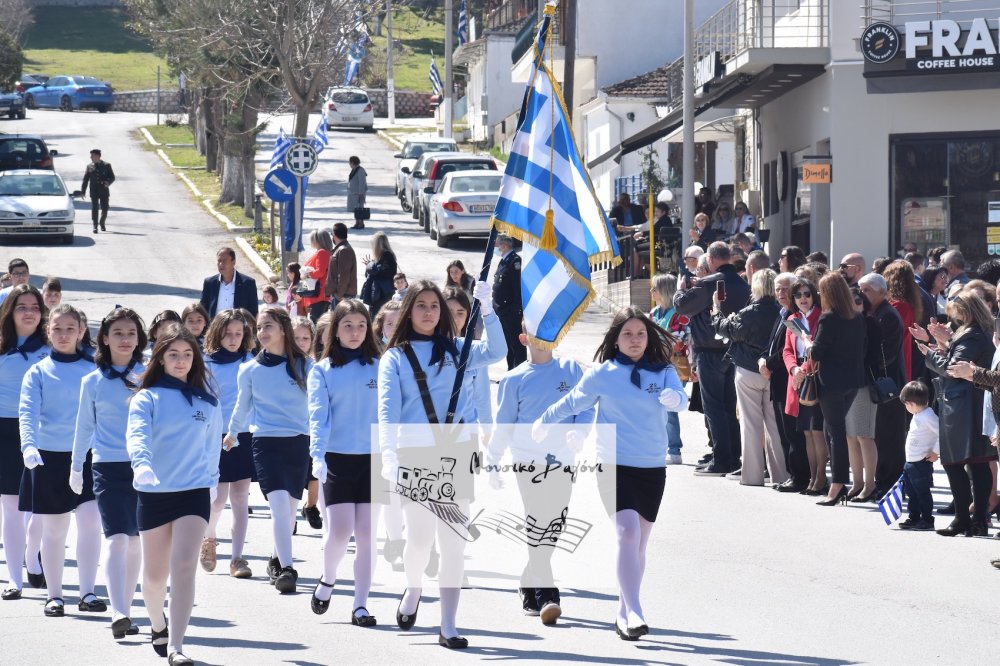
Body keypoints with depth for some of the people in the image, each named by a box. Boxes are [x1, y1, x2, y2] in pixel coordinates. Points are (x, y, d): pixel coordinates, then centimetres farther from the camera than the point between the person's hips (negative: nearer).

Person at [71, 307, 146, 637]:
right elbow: (85, 426, 14)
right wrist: (76, 467, 19)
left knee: (135, 541, 9)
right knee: (116, 539, -15)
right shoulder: (93, 382, 5)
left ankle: (125, 610, 21)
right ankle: (118, 613, -24)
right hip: (109, 467, -2)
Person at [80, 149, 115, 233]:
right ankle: (95, 226, -8)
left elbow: (112, 177, 4)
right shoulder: (89, 166, 8)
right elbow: (85, 180, 8)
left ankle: (102, 223, 29)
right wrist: (82, 191, 2)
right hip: (94, 191, 0)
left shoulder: (106, 166, 5)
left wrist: (108, 182, -18)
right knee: (94, 209, -8)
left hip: (104, 191, 0)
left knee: (104, 209, 5)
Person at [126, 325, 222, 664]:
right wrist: (141, 462, -40)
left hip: (194, 492, 0)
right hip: (154, 493, 0)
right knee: (154, 573, 11)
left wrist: (211, 480, 23)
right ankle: (158, 626, 41)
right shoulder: (147, 398, -3)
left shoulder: (207, 401, 6)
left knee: (184, 566, -17)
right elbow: (137, 433, -21)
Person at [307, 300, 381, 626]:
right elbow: (318, 415, -7)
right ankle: (327, 580, 19)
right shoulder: (322, 371, 3)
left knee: (367, 533, 0)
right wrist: (318, 455, -21)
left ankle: (360, 605, 6)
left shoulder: (379, 368, 7)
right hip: (337, 459, -2)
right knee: (340, 529, -10)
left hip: (372, 459, 2)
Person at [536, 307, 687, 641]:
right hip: (615, 466, -2)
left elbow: (681, 397, -16)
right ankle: (634, 612, -25)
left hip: (652, 468, 2)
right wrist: (544, 422, 29)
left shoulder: (663, 372, 2)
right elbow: (571, 403, 16)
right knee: (628, 532, -20)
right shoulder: (602, 374, 0)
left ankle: (624, 614, 22)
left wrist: (674, 398, -40)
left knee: (638, 543, 10)